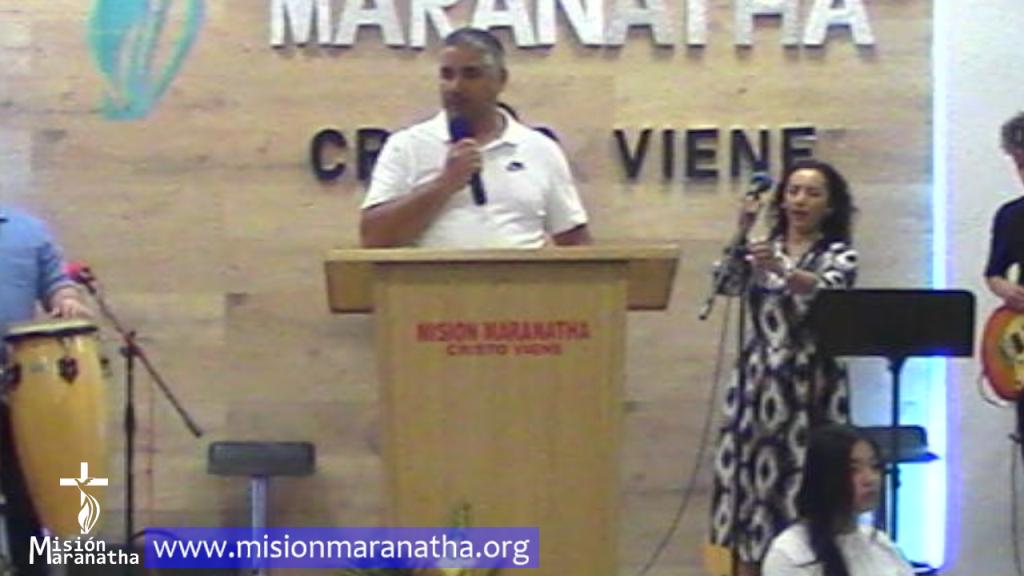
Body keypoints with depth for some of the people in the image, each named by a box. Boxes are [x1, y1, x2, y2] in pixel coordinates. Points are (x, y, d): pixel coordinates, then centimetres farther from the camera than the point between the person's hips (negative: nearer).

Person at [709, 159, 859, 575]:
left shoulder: (839, 254, 2)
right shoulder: (763, 249, 14)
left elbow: (828, 290, -20)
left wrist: (782, 270, -38)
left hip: (810, 383, -3)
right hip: (758, 380, 3)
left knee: (805, 480, -7)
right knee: (748, 474, 2)